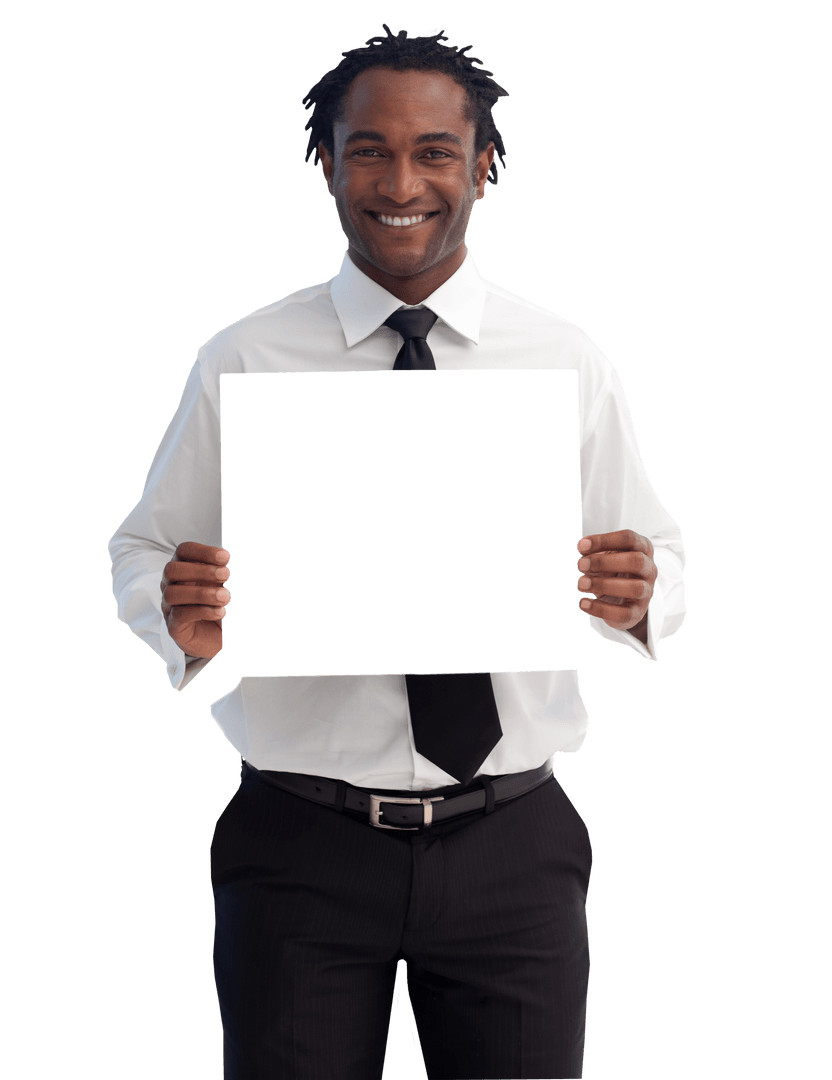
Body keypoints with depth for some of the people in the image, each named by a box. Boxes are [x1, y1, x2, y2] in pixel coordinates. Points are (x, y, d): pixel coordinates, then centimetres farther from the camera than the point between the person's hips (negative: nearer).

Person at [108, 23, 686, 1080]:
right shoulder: (242, 361, 1)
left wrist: (637, 599, -15)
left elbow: (657, 562, 8)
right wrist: (180, 618, -18)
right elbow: (139, 556, 4)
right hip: (302, 846, -1)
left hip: (512, 844, 1)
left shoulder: (566, 361, 3)